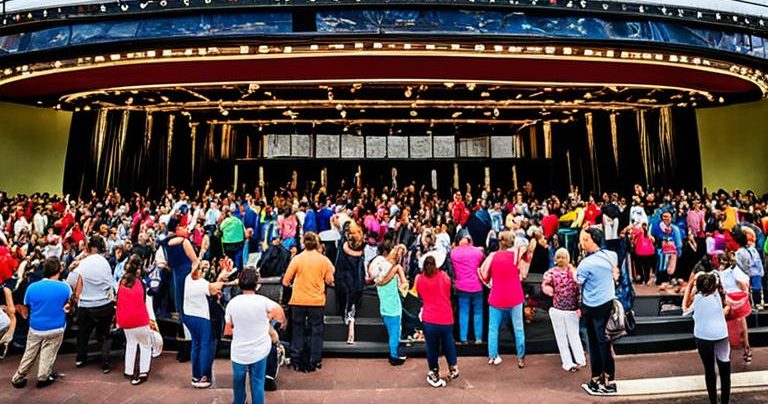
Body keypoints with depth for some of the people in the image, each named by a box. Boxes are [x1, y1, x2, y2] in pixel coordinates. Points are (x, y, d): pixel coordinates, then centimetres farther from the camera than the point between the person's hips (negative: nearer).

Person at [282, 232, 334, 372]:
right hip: (317, 301, 0)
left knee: (298, 330, 15)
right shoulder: (324, 260, -6)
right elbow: (330, 281, -1)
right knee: (316, 331, 13)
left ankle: (296, 361, 21)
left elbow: (286, 281, -5)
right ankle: (314, 362, 18)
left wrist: (292, 282, 16)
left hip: (298, 301, 0)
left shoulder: (297, 259, -9)